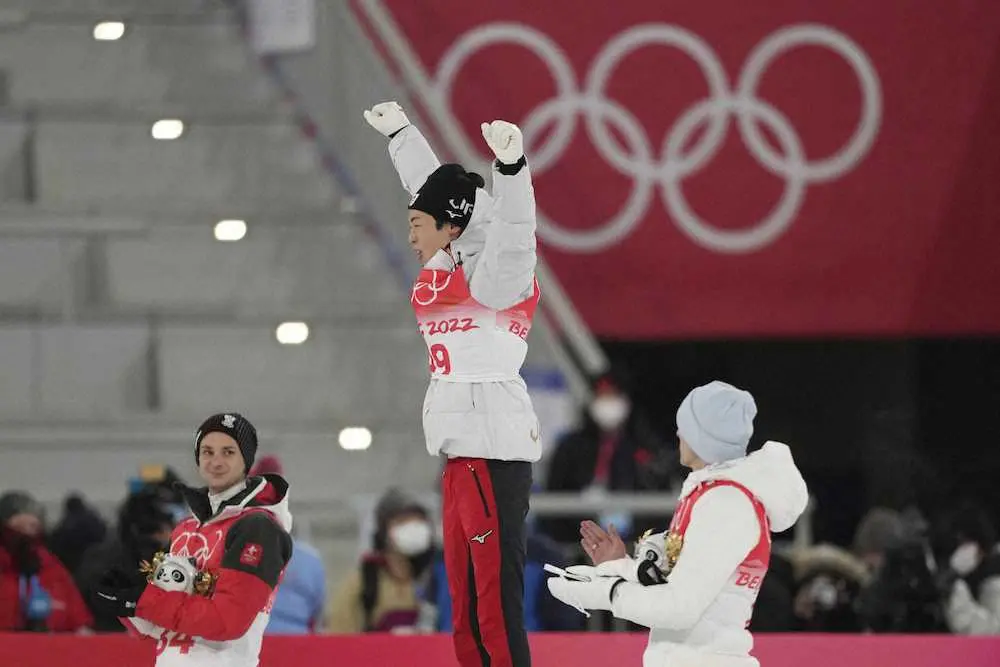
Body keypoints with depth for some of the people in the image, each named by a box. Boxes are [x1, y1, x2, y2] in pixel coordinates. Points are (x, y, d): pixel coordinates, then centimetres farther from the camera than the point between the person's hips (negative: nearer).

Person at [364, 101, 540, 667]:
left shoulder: (496, 275, -9)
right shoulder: (448, 265, 15)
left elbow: (513, 228, -29)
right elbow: (435, 185, 29)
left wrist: (511, 164, -45)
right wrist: (399, 133, 42)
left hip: (496, 454, -10)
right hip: (460, 453, 10)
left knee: (497, 607, -14)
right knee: (466, 613, 9)